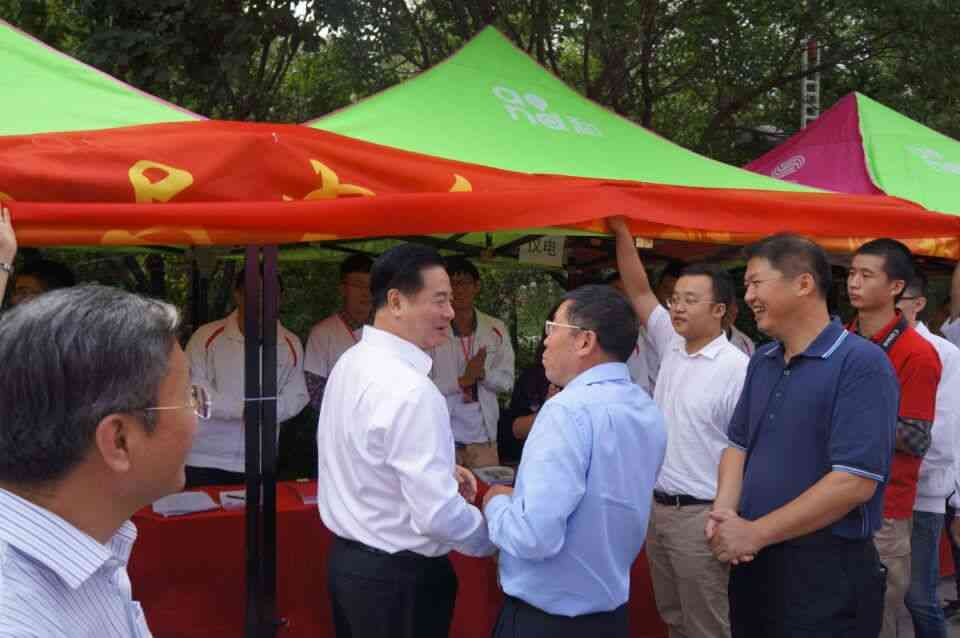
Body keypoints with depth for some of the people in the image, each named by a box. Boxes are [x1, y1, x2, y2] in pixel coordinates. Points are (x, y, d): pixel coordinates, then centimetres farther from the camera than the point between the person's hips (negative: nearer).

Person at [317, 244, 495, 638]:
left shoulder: (351, 363, 2)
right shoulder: (410, 390, -26)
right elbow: (439, 515, -27)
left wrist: (440, 470, 9)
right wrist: (493, 539, -9)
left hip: (347, 560, 9)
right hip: (399, 578, -8)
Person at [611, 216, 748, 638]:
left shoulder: (737, 369, -15)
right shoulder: (671, 346, 6)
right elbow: (638, 292, 7)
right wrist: (621, 231, -1)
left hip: (701, 516, -7)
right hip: (657, 507, 7)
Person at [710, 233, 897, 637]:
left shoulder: (862, 364, -15)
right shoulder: (761, 361, 9)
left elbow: (855, 481, -21)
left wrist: (755, 532, -18)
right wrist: (724, 511, -6)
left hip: (826, 569, -7)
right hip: (751, 562, 7)